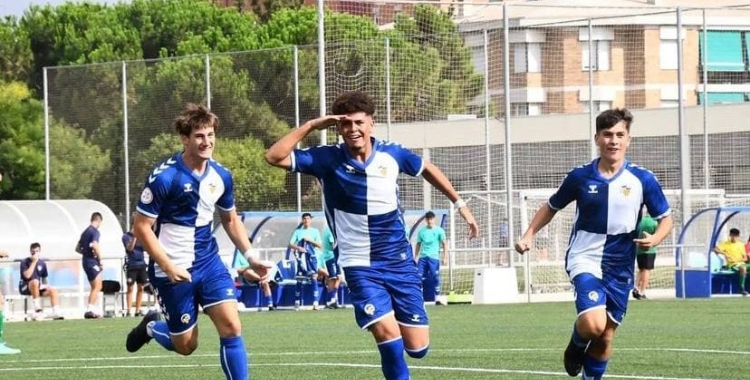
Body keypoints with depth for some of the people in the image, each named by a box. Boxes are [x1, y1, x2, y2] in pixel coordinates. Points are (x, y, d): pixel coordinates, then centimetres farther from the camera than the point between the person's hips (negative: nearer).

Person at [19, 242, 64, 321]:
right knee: (35, 281, -37)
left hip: (38, 288, 5)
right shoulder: (25, 262, -9)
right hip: (25, 287, -5)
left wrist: (46, 288, 3)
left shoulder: (42, 263, 7)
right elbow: (27, 276, -25)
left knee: (53, 290, -18)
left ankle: (56, 312, -25)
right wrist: (34, 262, -23)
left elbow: (44, 279, 18)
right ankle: (37, 308, -34)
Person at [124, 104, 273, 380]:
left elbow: (230, 220, 17)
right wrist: (167, 267, -23)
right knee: (185, 345, 6)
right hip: (174, 270, -5)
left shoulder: (221, 176, 1)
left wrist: (250, 257, 6)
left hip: (208, 261, 5)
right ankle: (151, 327, 39)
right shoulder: (164, 177, -18)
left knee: (231, 326, -12)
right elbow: (141, 227, -14)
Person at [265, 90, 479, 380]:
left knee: (417, 348, 3)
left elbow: (427, 169, 17)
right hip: (361, 267, -3)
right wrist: (311, 125, -21)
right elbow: (274, 157, -17)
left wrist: (460, 204, 19)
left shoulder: (391, 155, -2)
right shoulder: (327, 159, -9)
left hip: (399, 261, 3)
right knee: (389, 338, -21)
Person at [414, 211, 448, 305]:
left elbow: (444, 243, 2)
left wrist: (445, 256, -8)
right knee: (420, 277, -4)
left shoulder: (439, 230, 3)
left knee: (435, 278, -8)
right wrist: (415, 258, 14)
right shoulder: (421, 231, 10)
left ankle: (437, 299, -4)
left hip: (434, 257, -2)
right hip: (422, 258, 2)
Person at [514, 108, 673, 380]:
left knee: (606, 336, 8)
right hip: (585, 258, -2)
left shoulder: (643, 180, -3)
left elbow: (665, 218, 5)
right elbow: (551, 207, 12)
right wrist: (529, 235, -1)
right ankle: (577, 344, 11)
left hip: (620, 267, 2)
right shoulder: (580, 177, -3)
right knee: (593, 324, -24)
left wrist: (655, 239, -16)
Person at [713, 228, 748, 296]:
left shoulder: (741, 245, 16)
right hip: (732, 264, -4)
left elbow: (745, 258, 12)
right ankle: (742, 288, -32)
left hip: (741, 263, 4)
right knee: (743, 269, -37)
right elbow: (715, 249, -5)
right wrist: (724, 253, -16)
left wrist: (737, 259, -8)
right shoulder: (725, 244, 6)